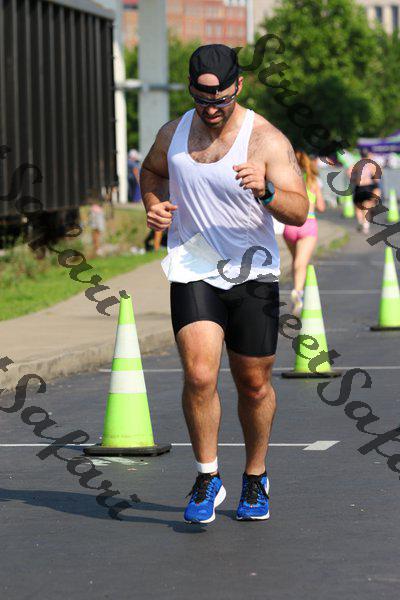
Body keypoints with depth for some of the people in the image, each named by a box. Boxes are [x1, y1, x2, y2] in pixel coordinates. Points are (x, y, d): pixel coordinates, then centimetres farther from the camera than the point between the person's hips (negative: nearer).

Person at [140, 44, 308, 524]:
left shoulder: (267, 140, -10)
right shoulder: (173, 133, 3)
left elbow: (299, 212, -18)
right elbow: (151, 171, 26)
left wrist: (264, 191, -38)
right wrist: (154, 204, 5)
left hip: (253, 276, -1)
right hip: (193, 272, 1)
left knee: (254, 384, 8)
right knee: (199, 376, -16)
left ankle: (255, 478, 30)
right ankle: (207, 480, 0)